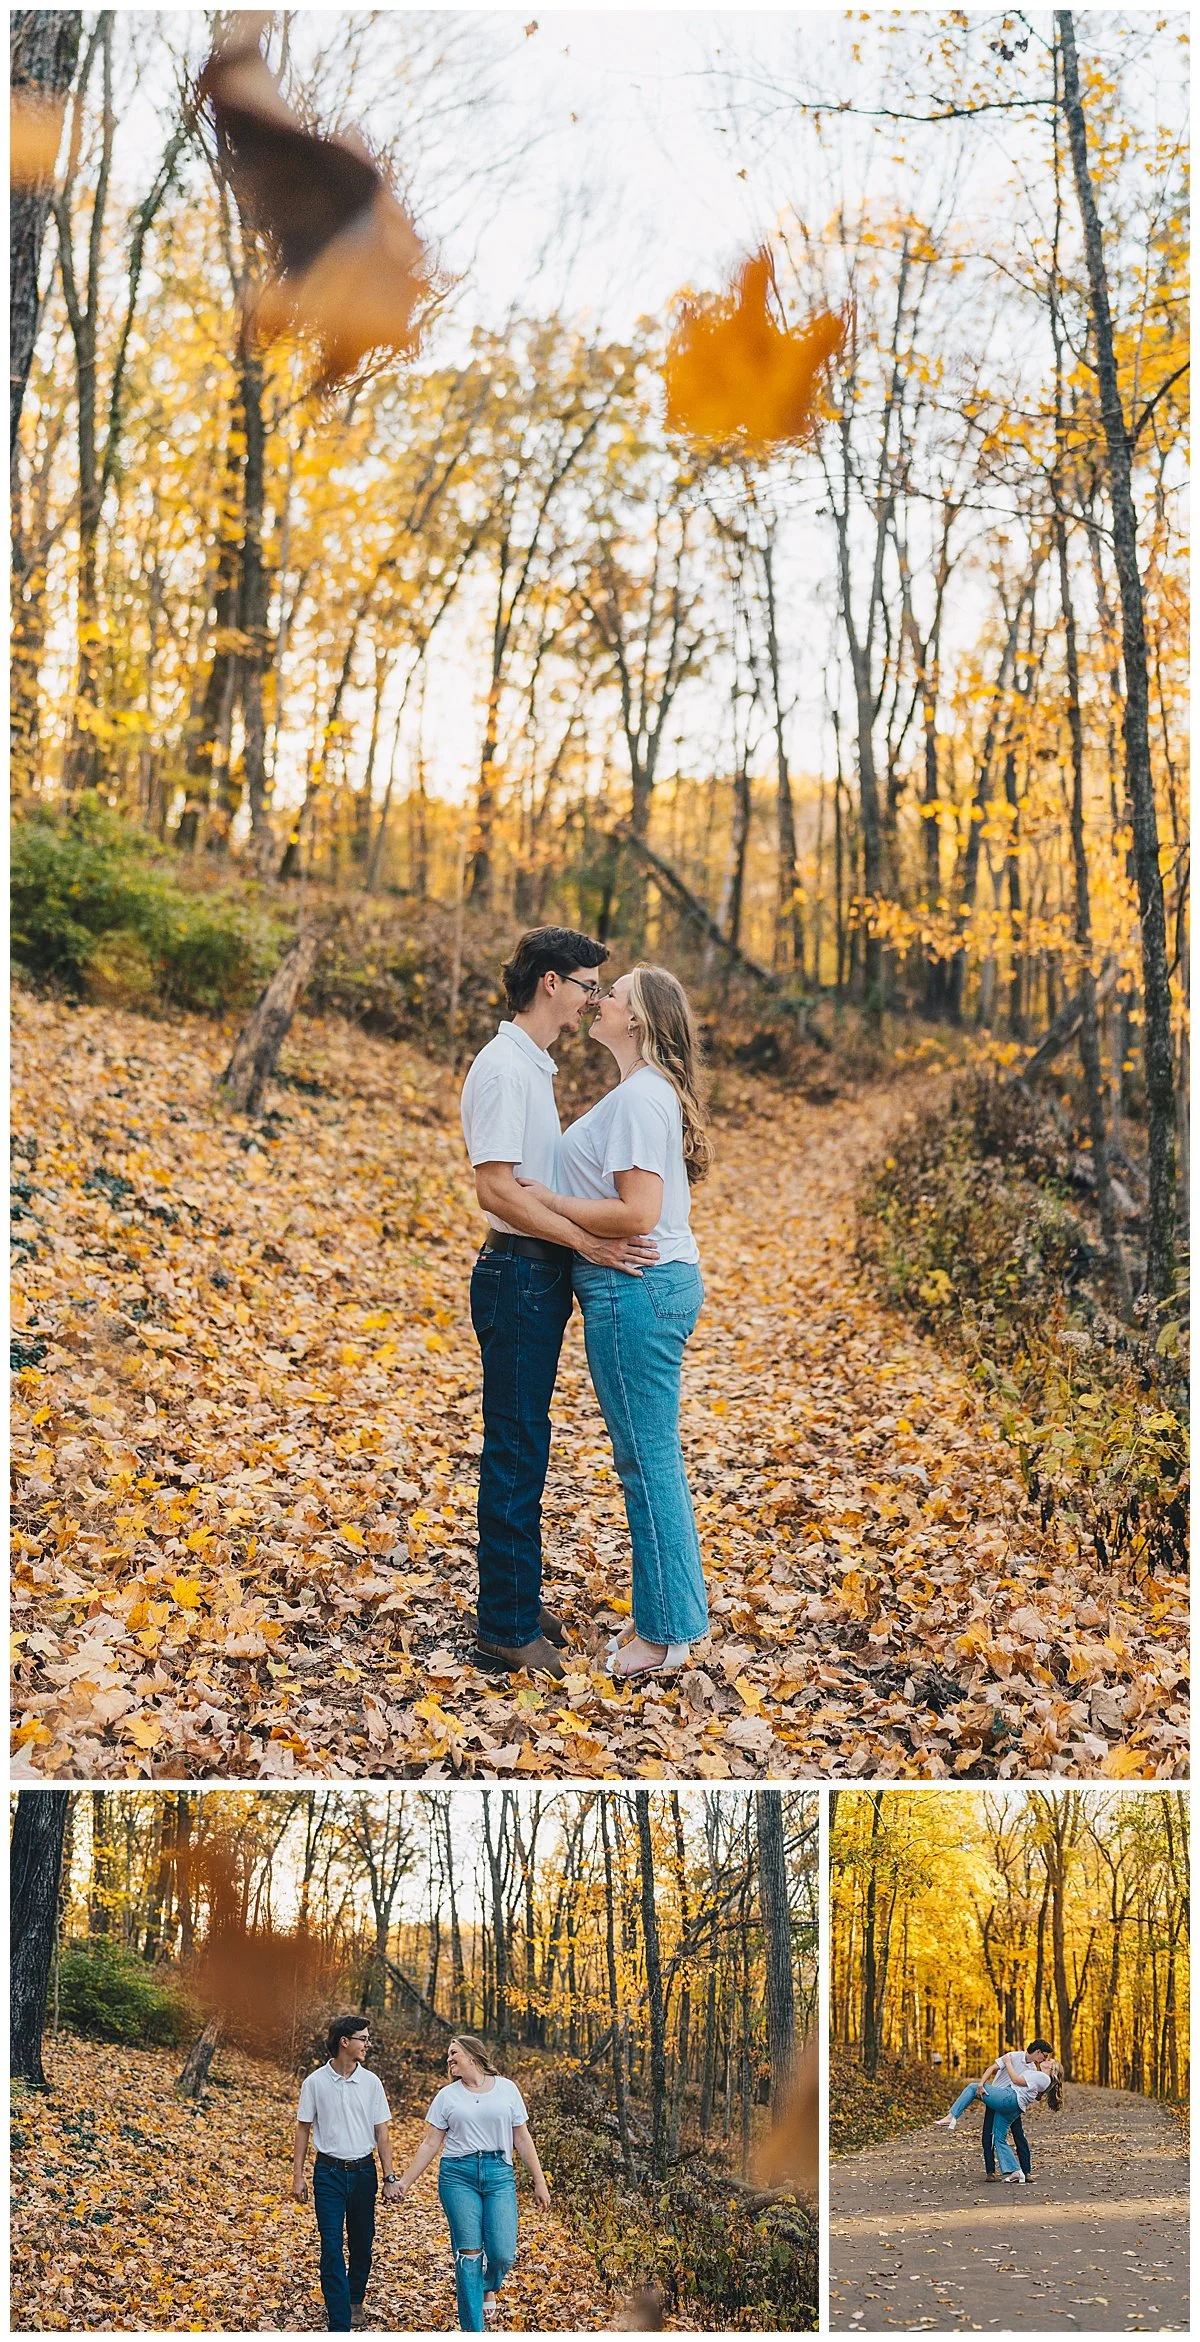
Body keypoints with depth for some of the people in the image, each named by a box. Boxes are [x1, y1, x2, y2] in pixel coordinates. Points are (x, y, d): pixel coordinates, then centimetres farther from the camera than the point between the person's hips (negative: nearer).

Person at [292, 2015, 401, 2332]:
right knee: (332, 2248, -7)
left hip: (363, 2172, 2)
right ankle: (339, 2324, -6)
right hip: (328, 2172, -2)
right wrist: (298, 2175, -1)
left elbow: (382, 2133, 1)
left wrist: (390, 2178, -3)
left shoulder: (371, 2083, -1)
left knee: (362, 2244, 11)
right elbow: (303, 2129, 2)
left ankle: (355, 2300, 36)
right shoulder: (315, 2082, -6)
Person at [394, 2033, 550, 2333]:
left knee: (502, 2254, -9)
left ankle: (488, 2287, 27)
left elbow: (522, 2139, 9)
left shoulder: (507, 2089, 7)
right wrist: (405, 2181, 1)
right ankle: (473, 2329, 4)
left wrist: (539, 2182, 8)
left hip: (499, 2175, 0)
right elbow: (430, 2144, 8)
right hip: (458, 2175, 0)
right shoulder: (448, 2095, 8)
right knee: (468, 2252, -5)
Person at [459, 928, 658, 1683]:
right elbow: (497, 1188, -24)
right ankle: (507, 1629, 2)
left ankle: (517, 1601, 26)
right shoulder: (505, 1067, -16)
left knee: (523, 1451, 16)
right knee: (516, 1455, -5)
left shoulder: (534, 1066, 16)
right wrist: (589, 1244, -22)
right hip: (520, 1275, -10)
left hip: (540, 1277, 10)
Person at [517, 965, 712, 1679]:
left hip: (635, 1290, -11)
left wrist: (549, 1200, -15)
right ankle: (672, 1612, 23)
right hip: (665, 1281, 11)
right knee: (653, 1459, 15)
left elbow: (637, 1214, -23)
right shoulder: (655, 1092, 16)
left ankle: (665, 1633, 4)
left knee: (648, 1460, -3)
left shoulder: (638, 1097, -17)